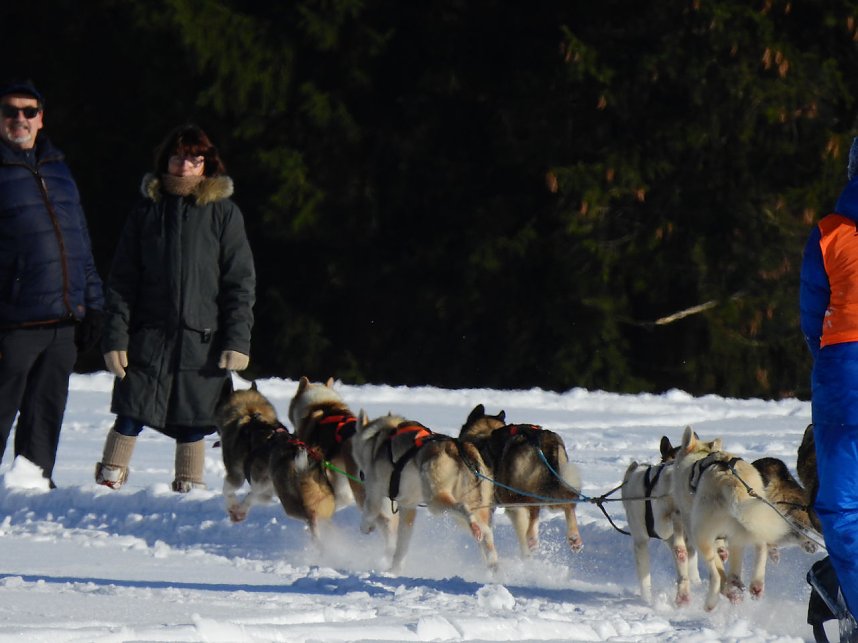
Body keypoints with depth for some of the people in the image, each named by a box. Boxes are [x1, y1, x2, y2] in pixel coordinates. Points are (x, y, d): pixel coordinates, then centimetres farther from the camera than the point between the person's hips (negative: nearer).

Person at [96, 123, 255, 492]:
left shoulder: (223, 212, 5)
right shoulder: (147, 210, 8)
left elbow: (241, 282, 3)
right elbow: (122, 281, 7)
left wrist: (238, 340, -6)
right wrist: (115, 337, -2)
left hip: (202, 340, -1)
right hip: (149, 336, 1)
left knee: (192, 425, 2)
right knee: (129, 419, -5)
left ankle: (189, 490, 14)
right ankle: (108, 482, 3)